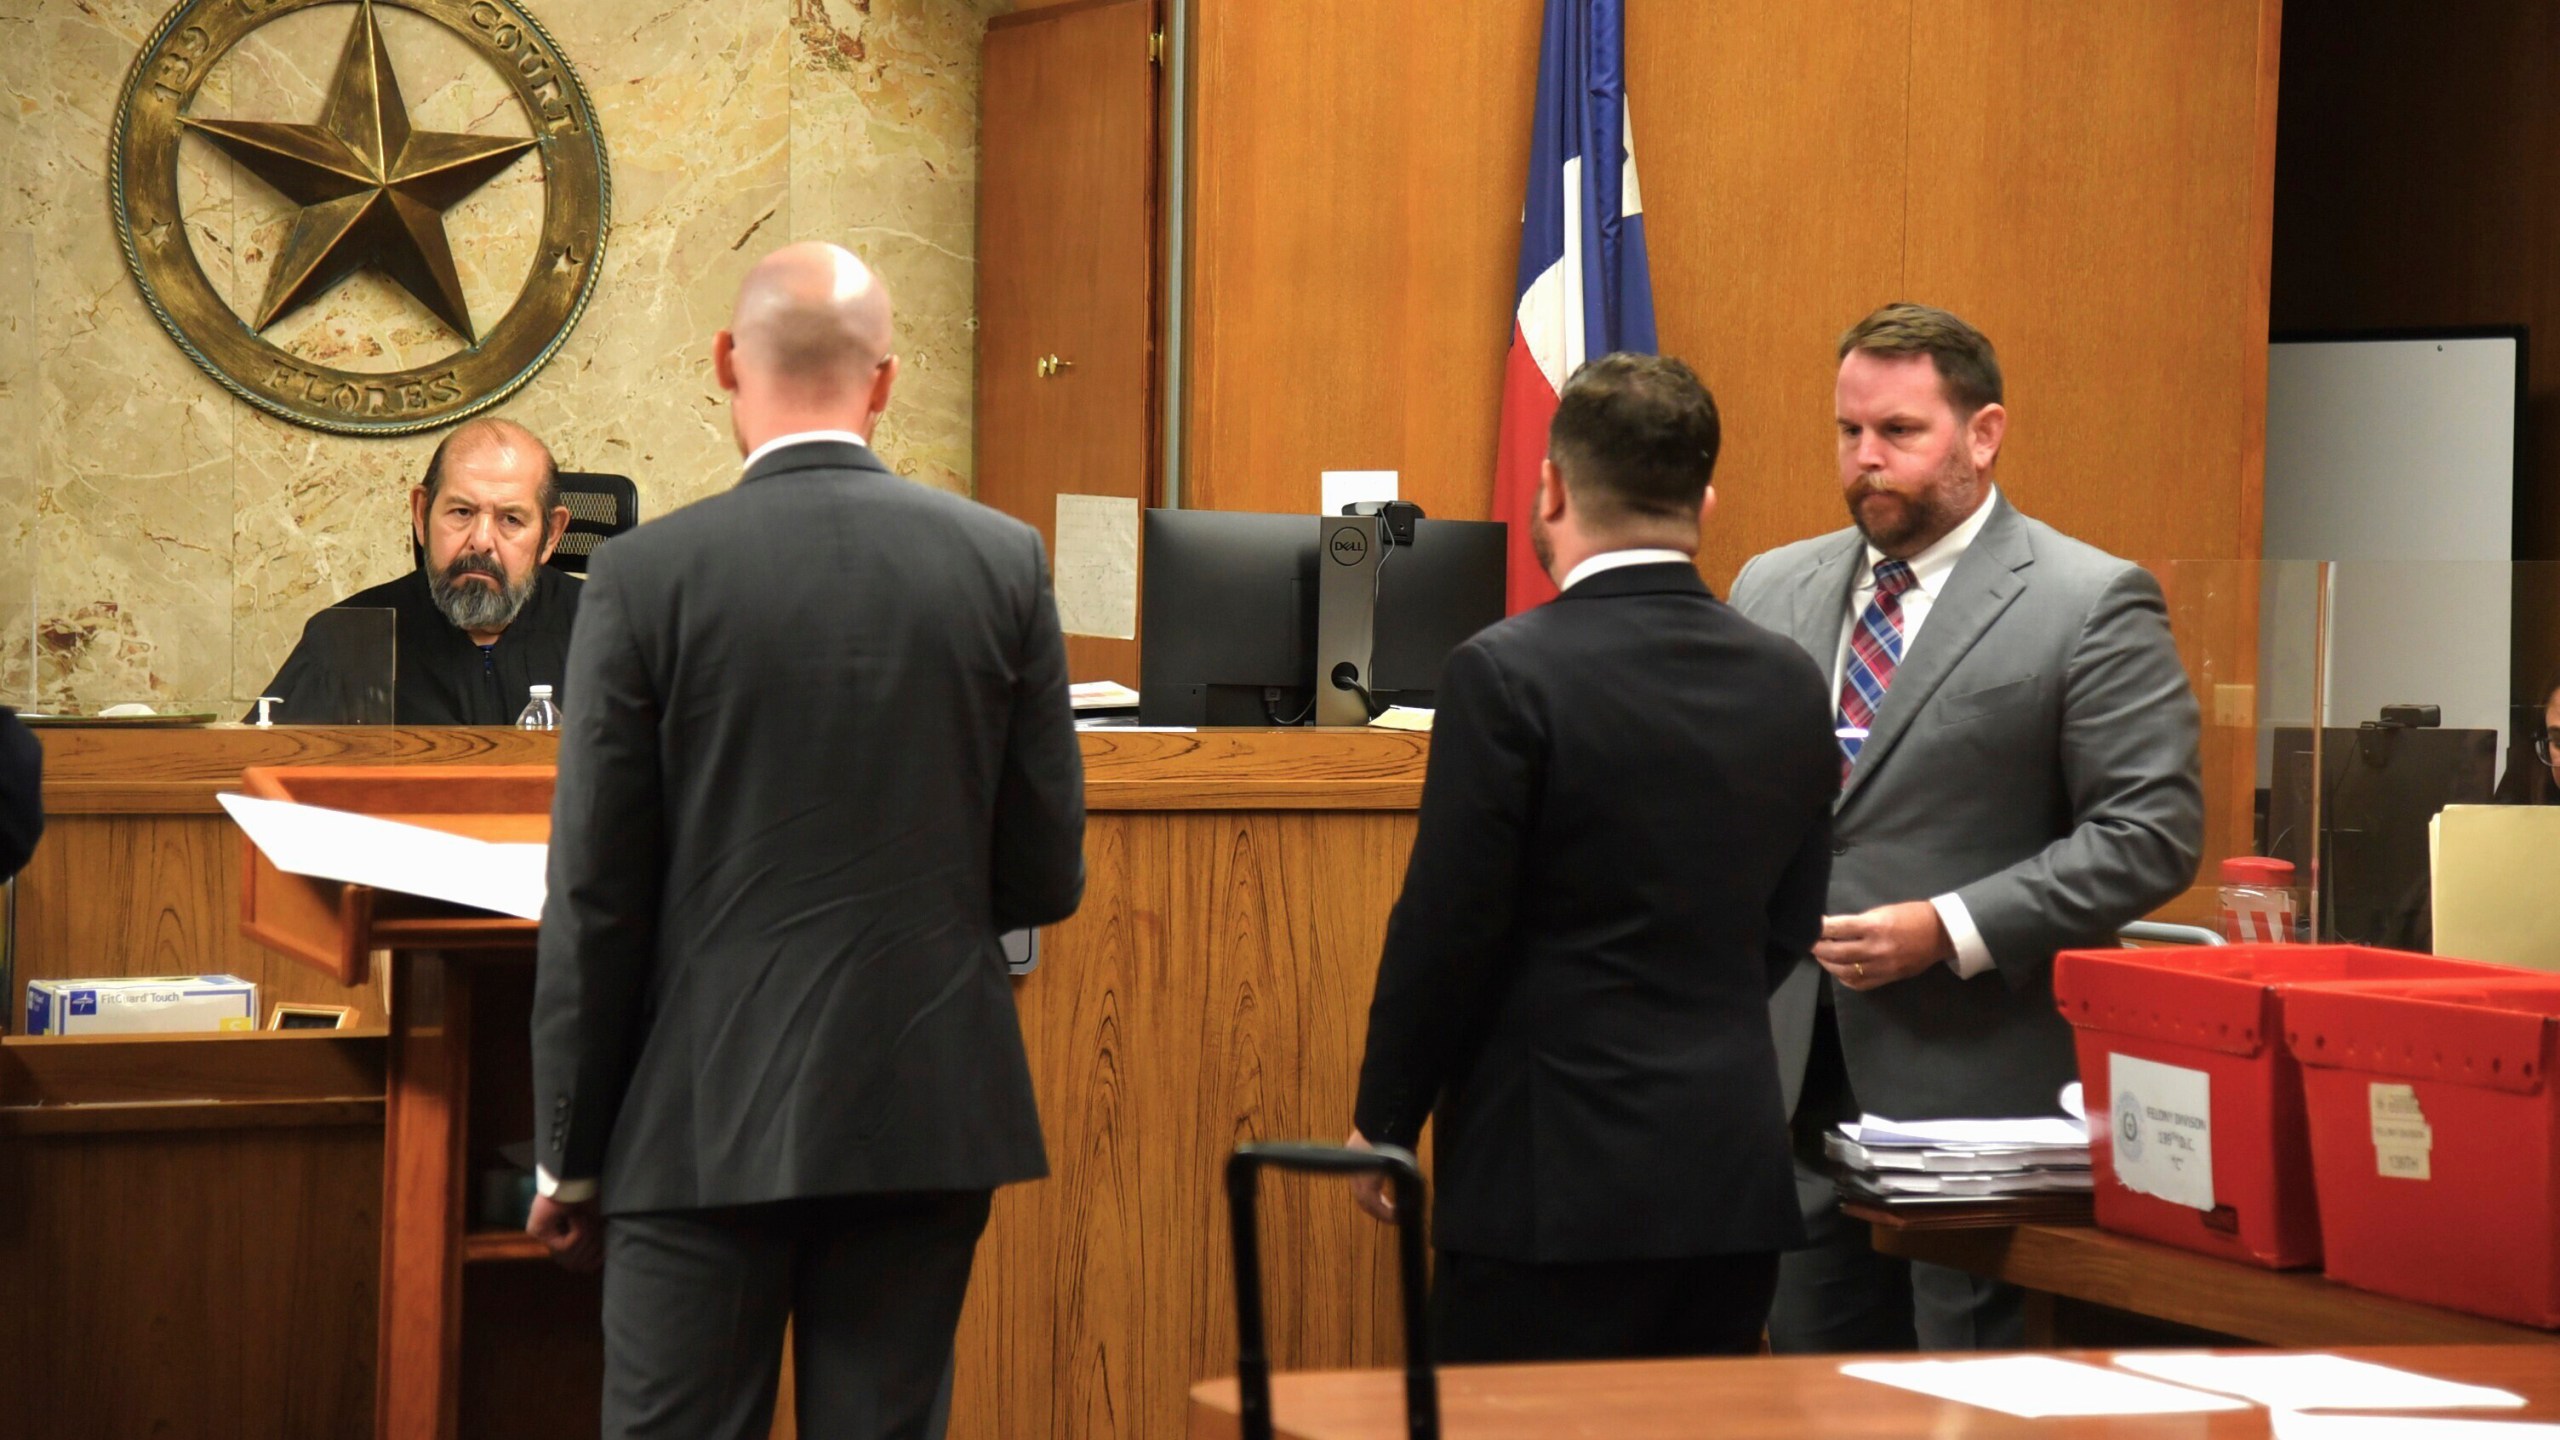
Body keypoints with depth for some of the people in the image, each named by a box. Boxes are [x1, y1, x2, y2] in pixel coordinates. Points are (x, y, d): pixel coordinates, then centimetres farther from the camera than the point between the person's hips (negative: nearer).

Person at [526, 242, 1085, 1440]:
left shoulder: (646, 577, -6)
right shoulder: (1003, 562, 0)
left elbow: (596, 900, -4)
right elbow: (1047, 877, 4)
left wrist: (570, 1155, 5)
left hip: (709, 1118, -2)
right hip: (928, 1112, 2)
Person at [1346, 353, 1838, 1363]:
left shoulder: (1508, 675, -12)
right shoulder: (1789, 685, 6)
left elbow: (1446, 930, -11)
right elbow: (1787, 931, 13)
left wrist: (1382, 1123, 2)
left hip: (1553, 1175, -6)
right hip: (1736, 1175, 6)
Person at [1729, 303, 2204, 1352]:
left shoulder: (2092, 606, -4)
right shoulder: (1770, 590, 13)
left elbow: (2154, 831, -10)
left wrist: (1949, 930, -16)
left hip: (1981, 1083, -5)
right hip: (1792, 1077, 5)